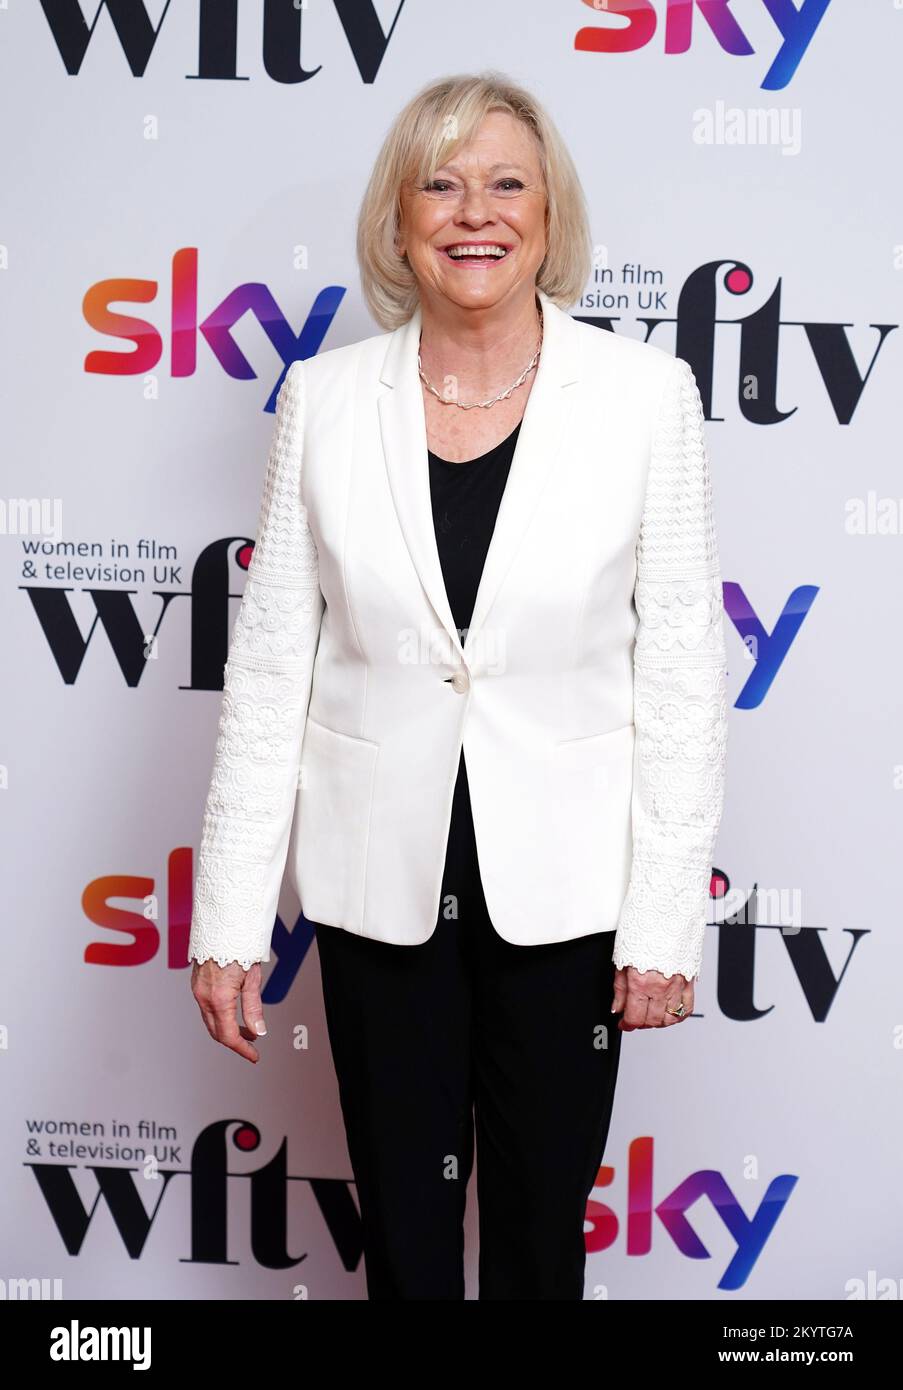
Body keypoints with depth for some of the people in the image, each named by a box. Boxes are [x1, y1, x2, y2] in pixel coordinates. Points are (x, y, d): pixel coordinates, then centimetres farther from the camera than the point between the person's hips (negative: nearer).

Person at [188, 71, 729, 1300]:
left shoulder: (645, 392, -7)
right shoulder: (326, 397, -3)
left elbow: (682, 673, -5)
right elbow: (271, 663, -1)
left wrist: (667, 919, -6)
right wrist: (230, 915, -2)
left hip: (563, 877, -1)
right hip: (380, 874, 1)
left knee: (543, 1216, 16)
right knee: (403, 1222, 16)